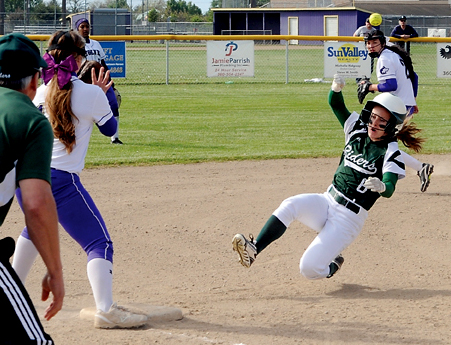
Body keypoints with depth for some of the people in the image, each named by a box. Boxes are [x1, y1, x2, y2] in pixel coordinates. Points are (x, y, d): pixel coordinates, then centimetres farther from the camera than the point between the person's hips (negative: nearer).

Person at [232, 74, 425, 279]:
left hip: (349, 219, -6)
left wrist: (381, 186, -49)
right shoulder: (358, 130, 8)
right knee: (290, 205, -27)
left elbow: (389, 189, -24)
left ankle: (332, 265, 17)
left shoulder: (391, 153, -10)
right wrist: (336, 89, -16)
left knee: (309, 269, -17)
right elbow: (336, 105, 7)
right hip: (326, 203, 6)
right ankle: (253, 250, -33)